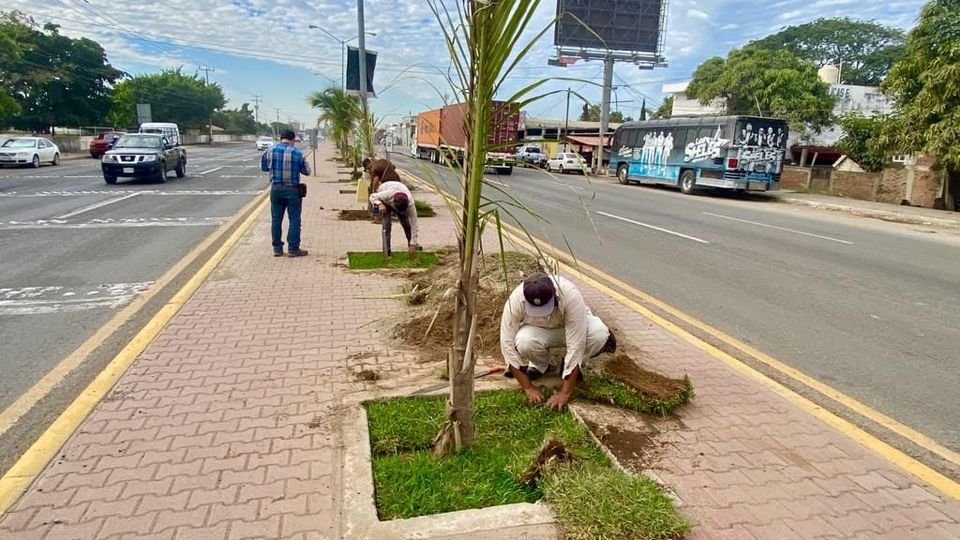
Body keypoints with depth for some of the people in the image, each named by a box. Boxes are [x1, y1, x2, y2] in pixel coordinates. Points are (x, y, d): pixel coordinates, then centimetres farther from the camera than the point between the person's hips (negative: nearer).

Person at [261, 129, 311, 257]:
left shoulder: (271, 151, 0)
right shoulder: (296, 153, -8)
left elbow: (263, 167, 12)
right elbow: (306, 171, 1)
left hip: (276, 189, 3)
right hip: (292, 190, -3)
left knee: (276, 219, 11)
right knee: (294, 220, 3)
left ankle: (277, 248, 16)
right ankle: (293, 249, 4)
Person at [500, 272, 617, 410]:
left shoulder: (570, 295, -38)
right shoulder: (515, 300, -33)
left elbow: (576, 345, -37)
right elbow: (508, 345, -27)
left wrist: (565, 392, -38)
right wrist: (528, 388, -28)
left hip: (572, 326, 0)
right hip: (539, 330, 1)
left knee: (600, 335, -33)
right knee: (524, 342, -34)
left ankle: (573, 366, -3)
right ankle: (540, 364, 0)